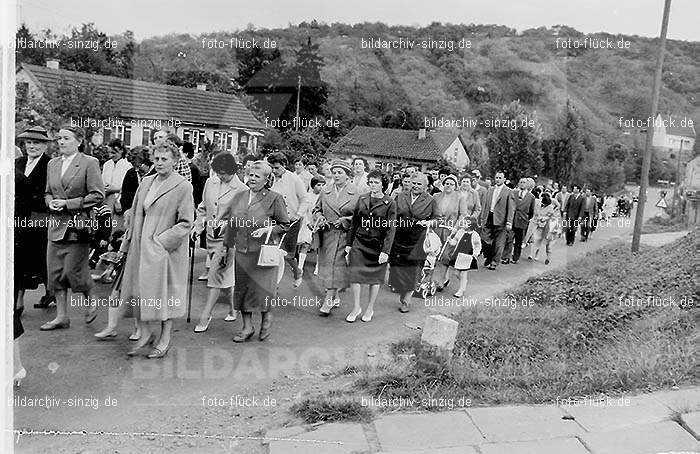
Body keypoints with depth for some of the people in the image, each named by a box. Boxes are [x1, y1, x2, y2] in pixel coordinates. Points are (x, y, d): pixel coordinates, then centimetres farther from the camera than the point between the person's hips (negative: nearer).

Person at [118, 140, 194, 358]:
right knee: (137, 292, 9)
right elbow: (136, 215, 16)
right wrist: (128, 241, 11)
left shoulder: (183, 187, -9)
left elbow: (186, 223, -11)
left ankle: (165, 339, 20)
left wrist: (162, 240, -16)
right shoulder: (146, 182, 10)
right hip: (141, 246, 6)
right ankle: (145, 333, 27)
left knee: (165, 293, 5)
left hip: (165, 248, -6)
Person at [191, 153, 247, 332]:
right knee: (225, 275, 16)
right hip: (211, 236, 6)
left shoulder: (242, 190, -13)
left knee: (217, 276, -6)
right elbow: (203, 207, 16)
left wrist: (225, 225, -21)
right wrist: (197, 227, 9)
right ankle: (233, 309, 31)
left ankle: (205, 316, 1)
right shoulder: (210, 182, 5)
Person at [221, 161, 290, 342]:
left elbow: (285, 225, -1)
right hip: (242, 251, 5)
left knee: (261, 289, -5)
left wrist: (267, 229, -16)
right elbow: (231, 224, 16)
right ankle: (247, 327, 23)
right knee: (242, 288, 8)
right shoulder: (239, 196, 10)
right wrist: (225, 247, 16)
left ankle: (266, 317, 25)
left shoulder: (274, 198, -5)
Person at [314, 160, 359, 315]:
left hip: (345, 235, -4)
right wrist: (319, 216, -4)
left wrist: (345, 220, -14)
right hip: (327, 235, 4)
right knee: (327, 265, 10)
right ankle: (335, 297, 27)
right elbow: (317, 209, 17)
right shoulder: (325, 191, 8)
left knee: (337, 267, -5)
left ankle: (327, 302, 1)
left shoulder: (356, 192, -3)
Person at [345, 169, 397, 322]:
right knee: (354, 275, -3)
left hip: (377, 246, -3)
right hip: (359, 242, 3)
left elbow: (391, 229, -8)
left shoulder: (389, 204, -6)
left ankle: (370, 308, 26)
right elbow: (354, 222, 11)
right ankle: (356, 307, 16)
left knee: (375, 278, 8)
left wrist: (385, 251, -15)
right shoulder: (362, 199, 6)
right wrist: (349, 243, 8)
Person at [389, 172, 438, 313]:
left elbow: (437, 219, 4)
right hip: (398, 240, 2)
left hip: (417, 243, -2)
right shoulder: (400, 197, 8)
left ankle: (405, 301, 16)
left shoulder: (430, 201, 2)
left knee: (412, 272, 2)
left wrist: (429, 222, -14)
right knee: (396, 269, 4)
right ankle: (402, 293, 28)